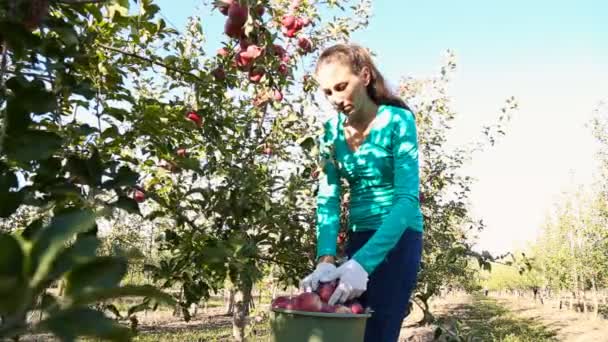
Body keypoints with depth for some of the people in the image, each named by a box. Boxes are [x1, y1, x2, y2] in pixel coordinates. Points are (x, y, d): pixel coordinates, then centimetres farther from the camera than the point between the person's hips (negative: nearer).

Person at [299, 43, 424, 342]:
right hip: (357, 237, 5)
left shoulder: (397, 120, -15)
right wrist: (326, 259, -24)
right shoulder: (332, 130, 0)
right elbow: (328, 198, -7)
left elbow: (408, 199, -23)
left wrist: (361, 262, -33)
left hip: (398, 236, -5)